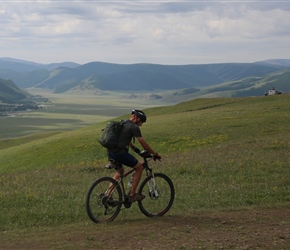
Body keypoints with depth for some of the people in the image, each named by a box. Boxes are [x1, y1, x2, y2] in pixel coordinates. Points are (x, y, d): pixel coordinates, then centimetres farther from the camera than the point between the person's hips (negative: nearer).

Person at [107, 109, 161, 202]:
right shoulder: (134, 127, -7)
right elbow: (144, 144, -5)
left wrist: (134, 148, 48)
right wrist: (155, 154, 6)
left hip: (110, 153, 9)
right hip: (120, 153, -9)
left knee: (120, 171, 31)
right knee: (139, 167, 5)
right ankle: (132, 195, 5)